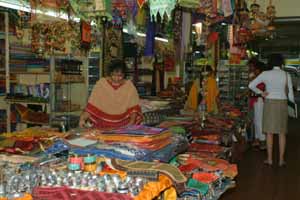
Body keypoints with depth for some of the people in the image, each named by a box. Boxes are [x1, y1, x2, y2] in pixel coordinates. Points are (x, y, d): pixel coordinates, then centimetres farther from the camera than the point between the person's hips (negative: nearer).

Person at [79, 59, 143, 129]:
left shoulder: (129, 86, 1)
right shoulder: (101, 84, -2)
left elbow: (133, 108, 3)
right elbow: (92, 106, -5)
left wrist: (131, 122, -12)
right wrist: (82, 119, -18)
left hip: (123, 125, 0)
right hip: (102, 124, 0)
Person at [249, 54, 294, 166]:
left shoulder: (266, 74, -5)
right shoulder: (286, 75, -1)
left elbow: (251, 85, -8)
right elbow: (290, 94, 4)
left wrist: (261, 93, 3)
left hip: (269, 104, -1)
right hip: (282, 104, 1)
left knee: (269, 133, 5)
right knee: (282, 133, 8)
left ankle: (270, 159, 9)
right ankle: (281, 160, 10)